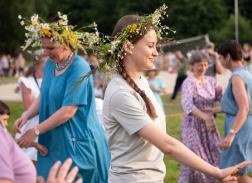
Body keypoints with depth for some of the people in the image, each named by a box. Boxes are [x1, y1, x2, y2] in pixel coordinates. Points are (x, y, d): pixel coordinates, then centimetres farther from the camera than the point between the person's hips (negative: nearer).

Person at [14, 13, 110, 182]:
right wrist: (26, 115, -3)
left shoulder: (79, 69, -19)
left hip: (78, 144, -7)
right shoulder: (50, 64, 6)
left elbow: (68, 111, -22)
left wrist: (35, 131, -17)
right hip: (53, 143, 7)